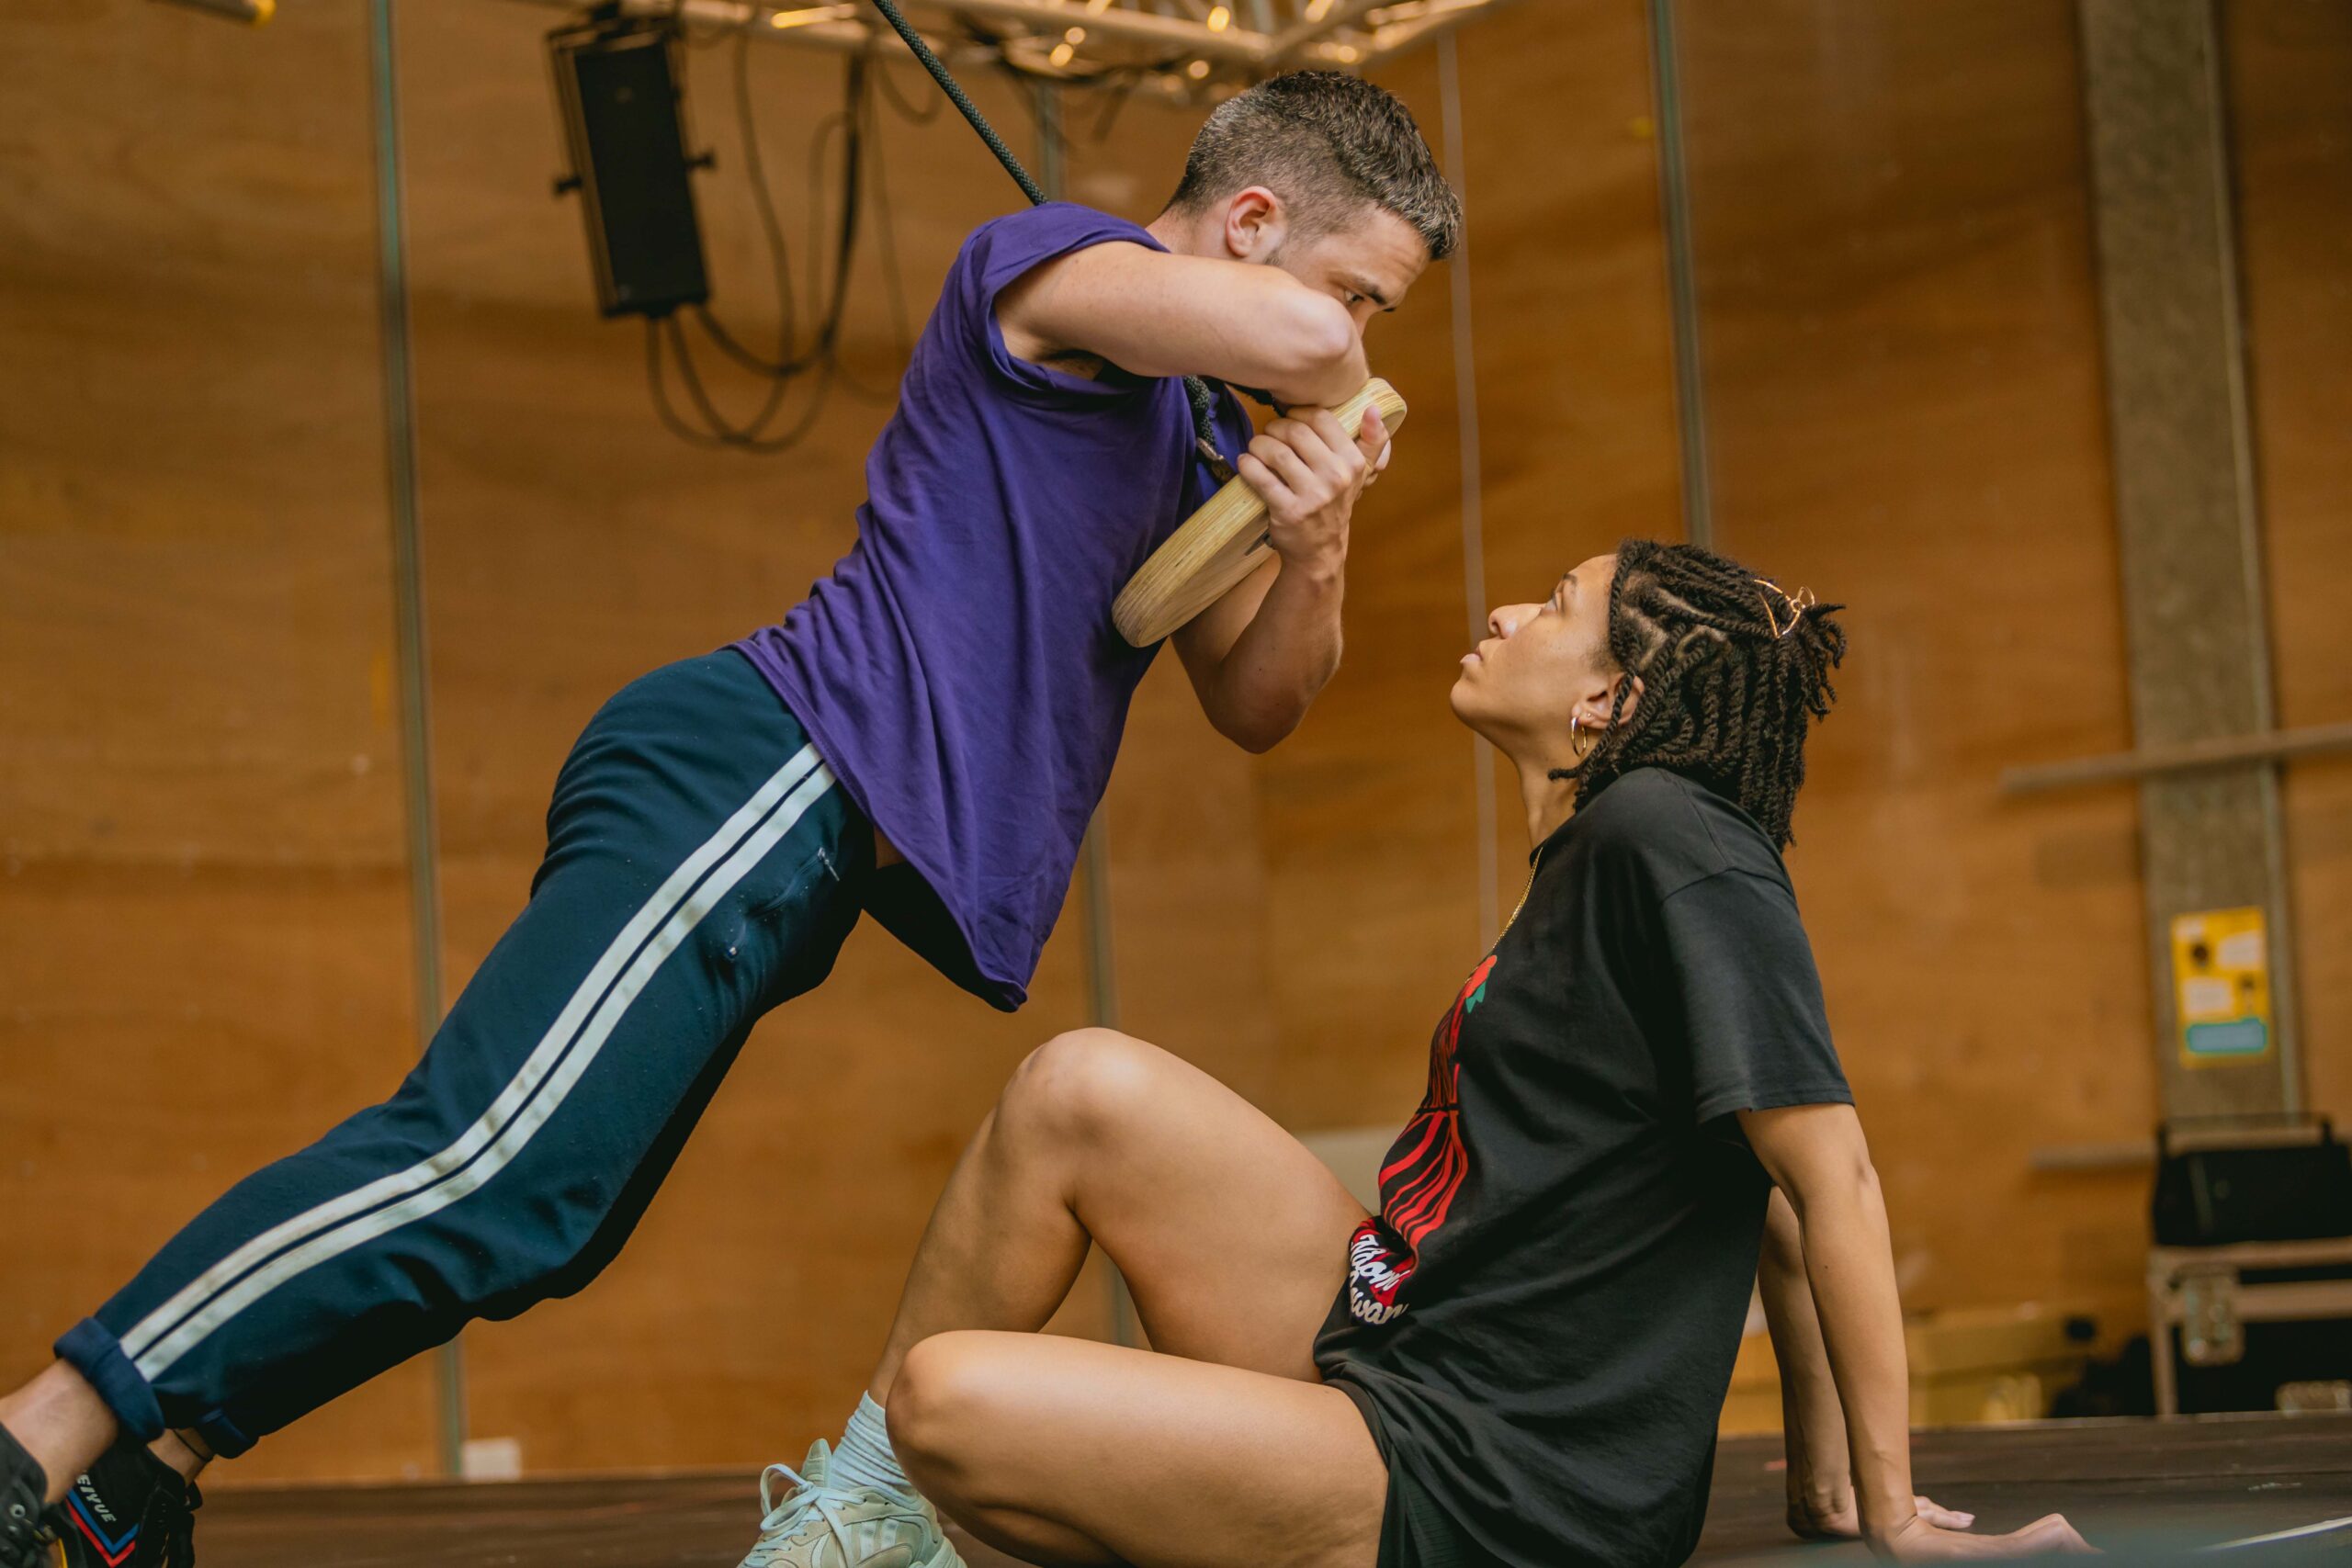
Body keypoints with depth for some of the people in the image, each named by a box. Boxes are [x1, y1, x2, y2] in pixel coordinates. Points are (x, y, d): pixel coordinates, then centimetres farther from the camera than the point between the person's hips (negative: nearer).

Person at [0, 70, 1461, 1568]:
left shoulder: (1192, 438, 25)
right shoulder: (1045, 261, -3)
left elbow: (1258, 704, 26)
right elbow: (1296, 333, -23)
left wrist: (1317, 545, 5)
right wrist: (1321, 411, 2)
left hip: (804, 856, 10)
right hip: (768, 768, -10)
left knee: (530, 1224, 5)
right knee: (487, 1165, -21)